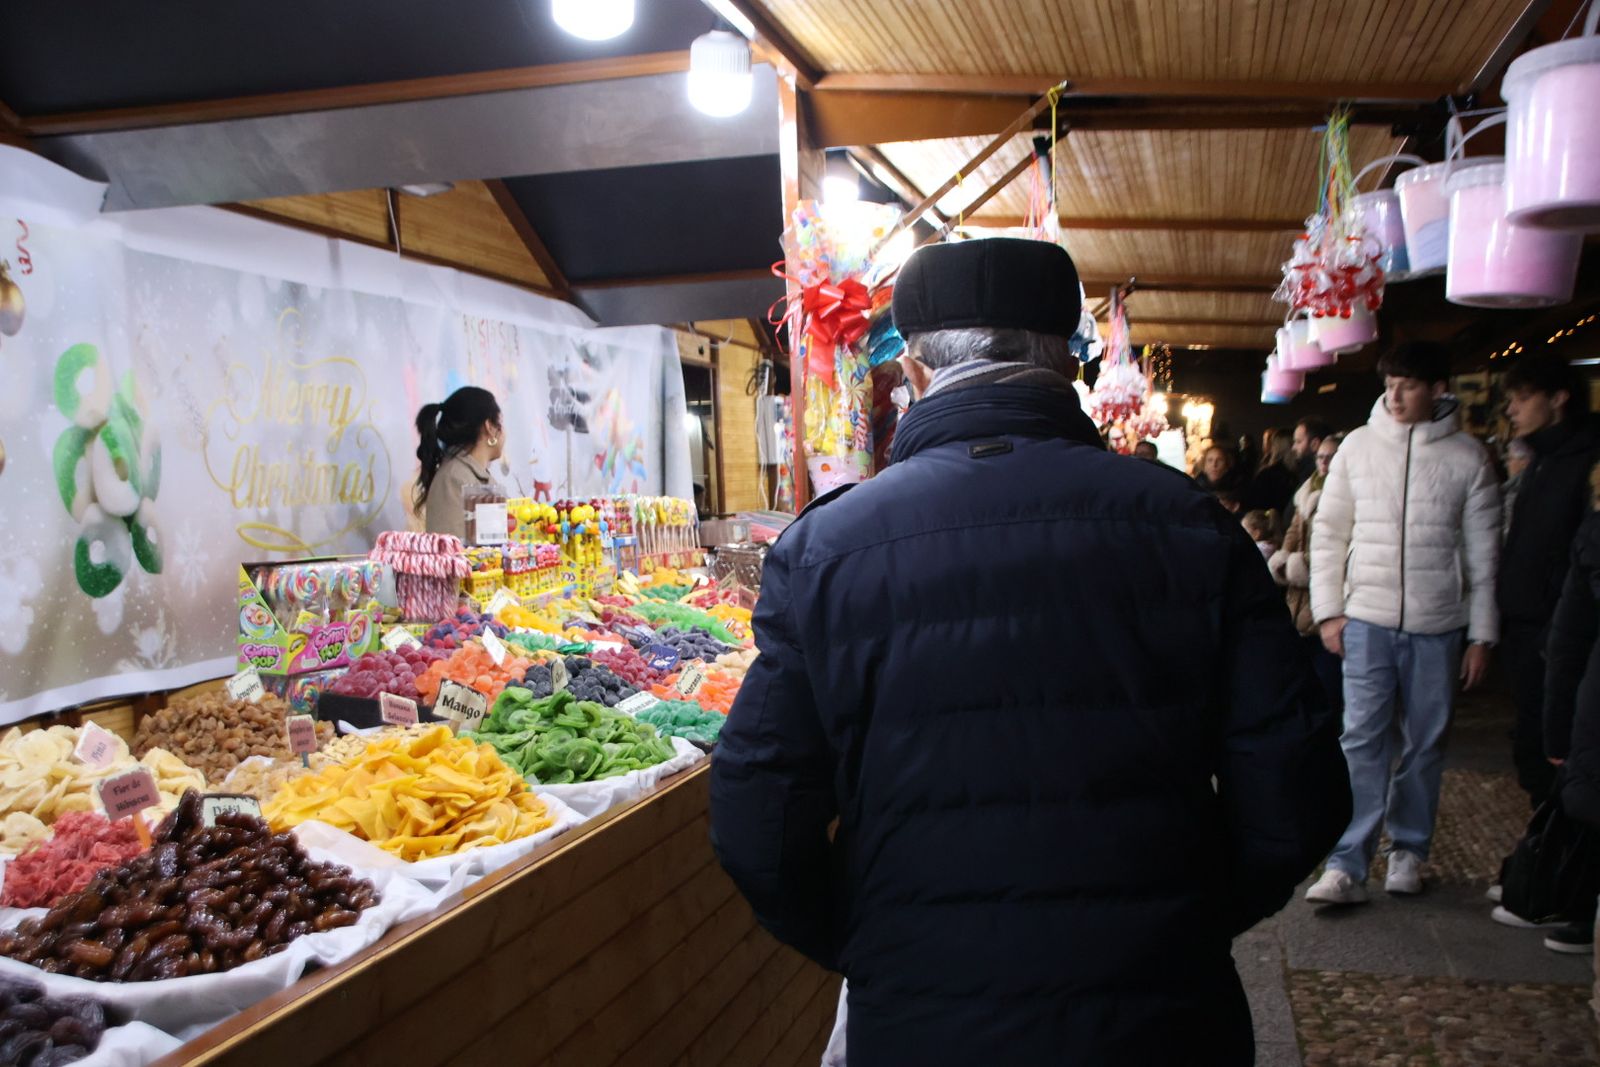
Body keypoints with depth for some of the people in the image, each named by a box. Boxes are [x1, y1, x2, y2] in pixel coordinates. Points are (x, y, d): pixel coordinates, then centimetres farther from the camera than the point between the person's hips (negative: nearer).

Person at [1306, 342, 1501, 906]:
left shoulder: (1468, 457, 1)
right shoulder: (1358, 446, 3)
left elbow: (1482, 552, 3)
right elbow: (1329, 531, 6)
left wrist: (1482, 635, 2)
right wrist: (1329, 610, 0)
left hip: (1438, 624, 0)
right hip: (1368, 618, 0)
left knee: (1426, 742, 9)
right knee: (1362, 740, -4)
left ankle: (1409, 850, 25)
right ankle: (1347, 866, -3)